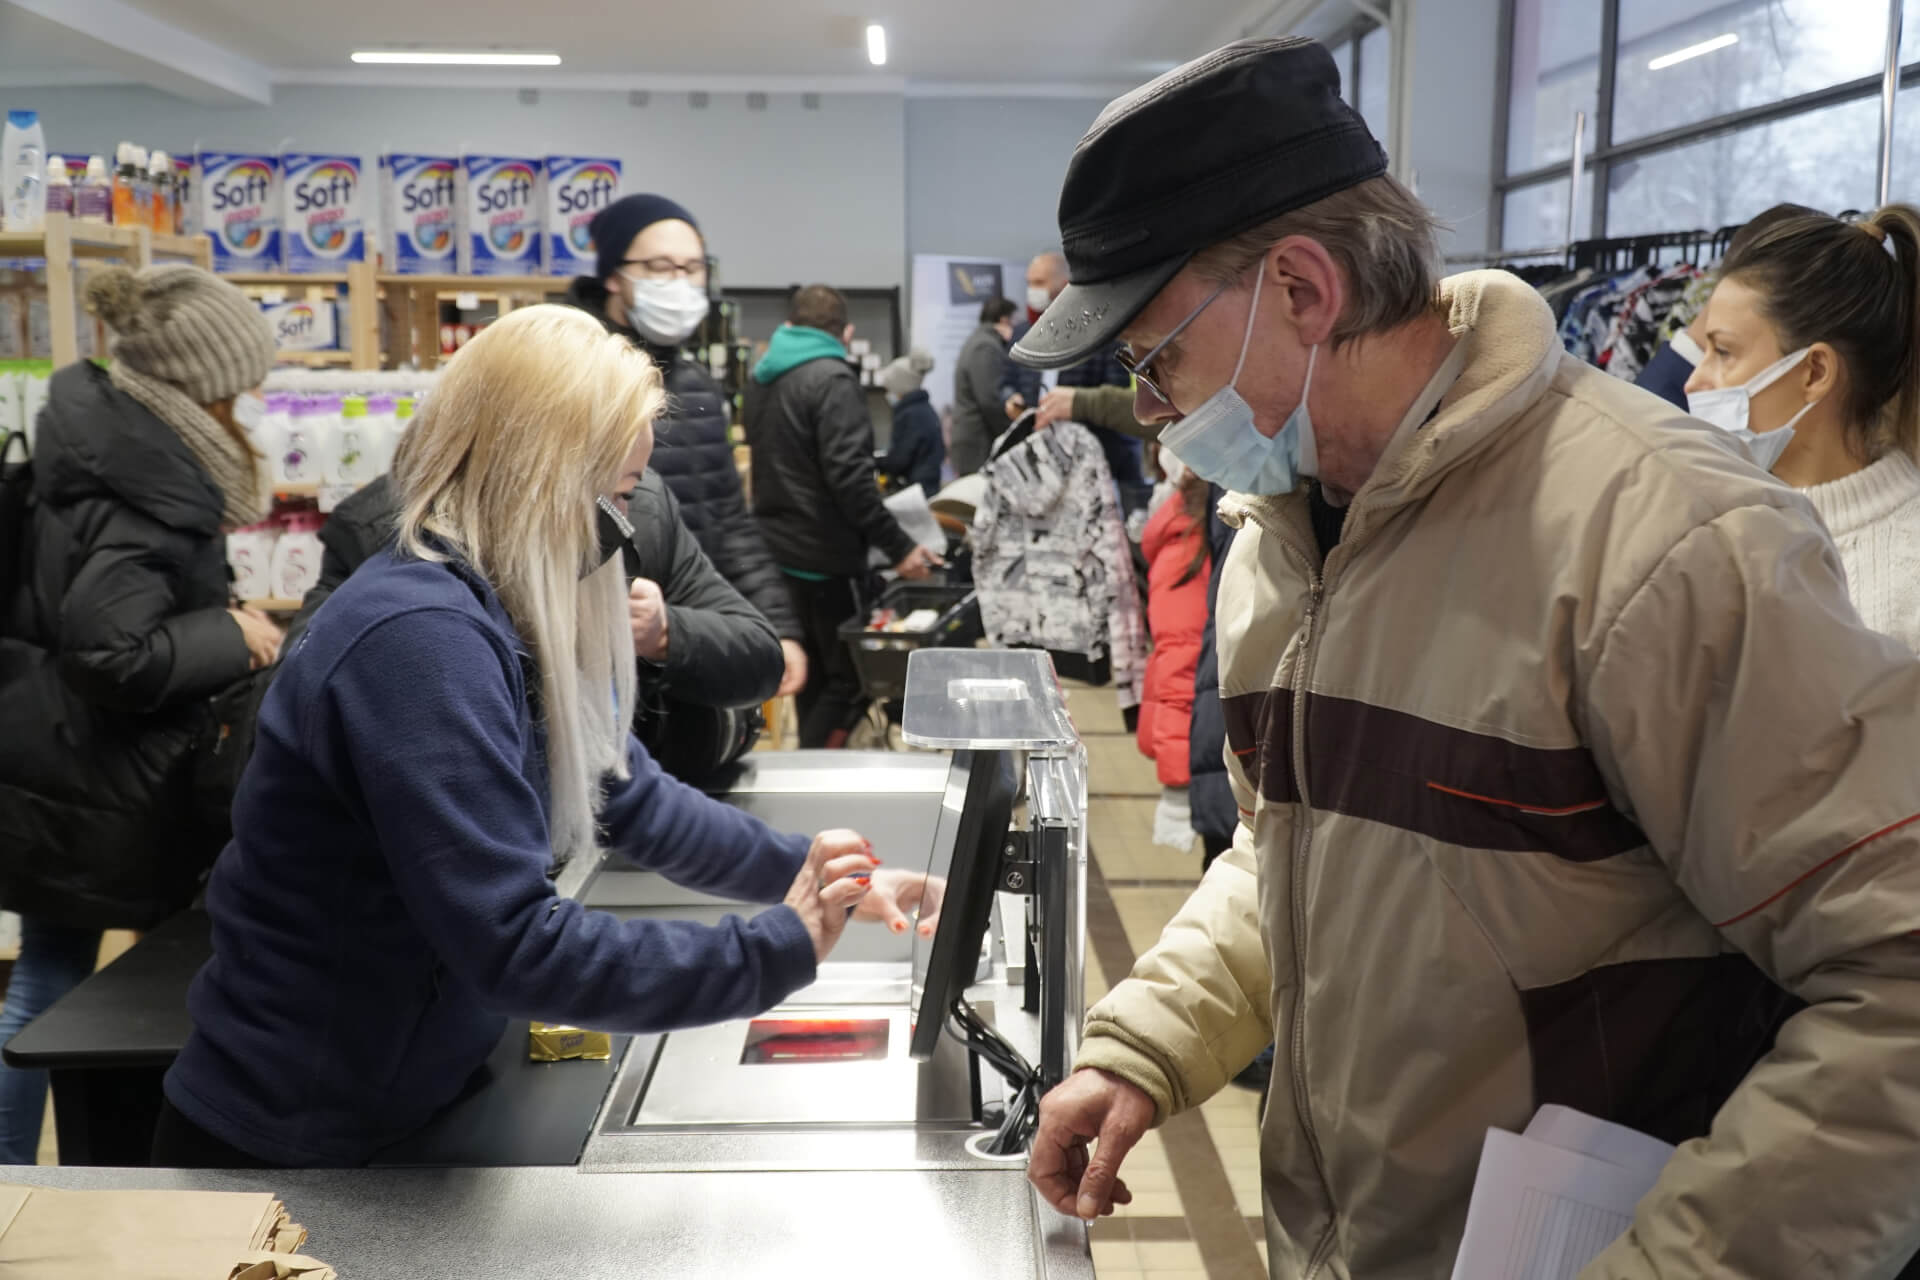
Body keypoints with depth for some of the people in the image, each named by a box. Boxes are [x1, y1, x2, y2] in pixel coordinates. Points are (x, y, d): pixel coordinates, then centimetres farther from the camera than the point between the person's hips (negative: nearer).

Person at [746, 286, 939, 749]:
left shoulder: (763, 380, 11)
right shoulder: (832, 379, -15)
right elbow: (848, 475, -23)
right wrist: (898, 546, -20)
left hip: (780, 552, 9)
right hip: (826, 557, -9)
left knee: (814, 674, 18)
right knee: (850, 677, -1)